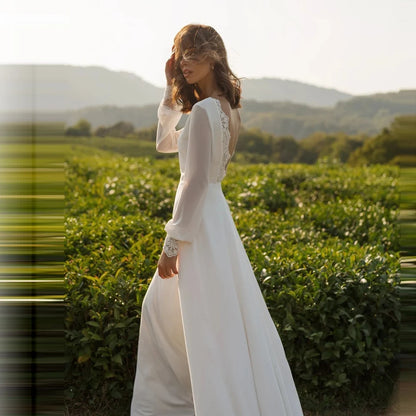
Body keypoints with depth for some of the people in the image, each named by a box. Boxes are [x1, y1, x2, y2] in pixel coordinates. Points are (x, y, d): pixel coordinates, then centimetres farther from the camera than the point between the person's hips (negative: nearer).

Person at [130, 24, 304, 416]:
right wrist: (171, 90, 11)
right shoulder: (227, 107, 11)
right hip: (211, 218, 10)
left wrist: (173, 243, -17)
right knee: (160, 308, 19)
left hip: (201, 223, -10)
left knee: (213, 327, -3)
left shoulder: (204, 110, -18)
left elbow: (197, 180, -21)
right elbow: (164, 143, 21)